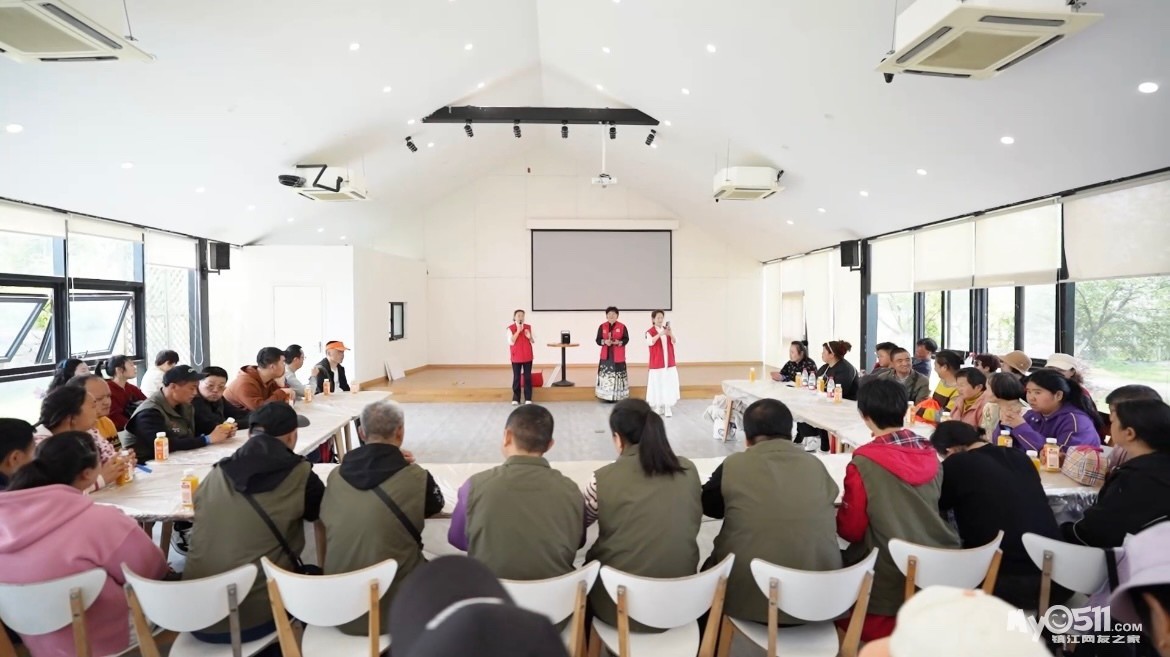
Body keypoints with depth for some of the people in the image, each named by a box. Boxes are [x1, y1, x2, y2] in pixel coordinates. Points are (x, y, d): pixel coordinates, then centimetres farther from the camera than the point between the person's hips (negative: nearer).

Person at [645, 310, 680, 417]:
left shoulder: (667, 329, 9)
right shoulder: (650, 331, -7)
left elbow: (673, 342, -1)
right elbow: (649, 342, -24)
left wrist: (671, 334, -22)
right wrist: (660, 334, -36)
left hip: (669, 363, 4)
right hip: (657, 363, -4)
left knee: (669, 385, 1)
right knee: (658, 385, 0)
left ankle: (667, 408, 4)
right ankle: (658, 407, 12)